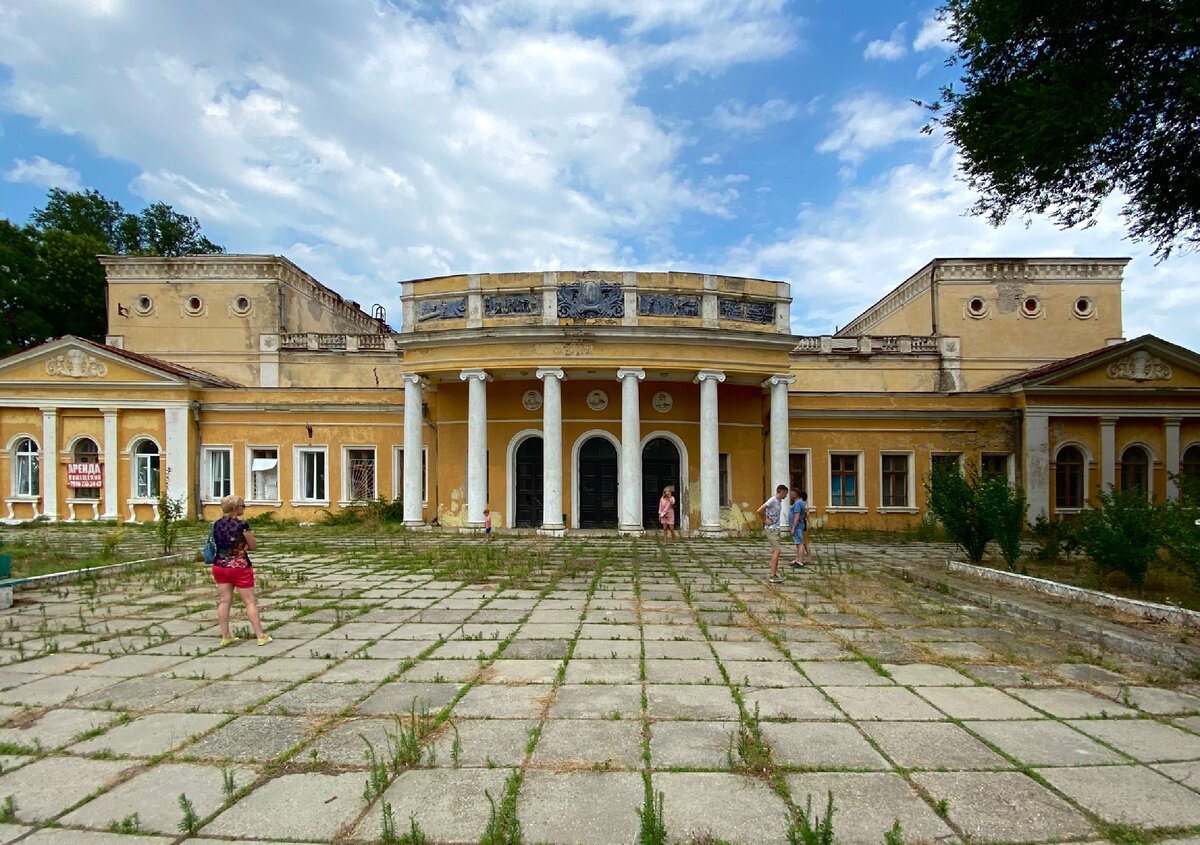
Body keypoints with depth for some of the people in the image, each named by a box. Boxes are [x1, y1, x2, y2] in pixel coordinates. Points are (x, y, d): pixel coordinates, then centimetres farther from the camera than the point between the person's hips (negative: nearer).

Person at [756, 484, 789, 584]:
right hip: (770, 529, -9)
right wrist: (765, 520, -13)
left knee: (775, 551, 9)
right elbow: (760, 510, -23)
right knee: (777, 550, -11)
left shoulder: (780, 502, 11)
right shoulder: (772, 500, -16)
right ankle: (773, 575, -9)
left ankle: (775, 574, 14)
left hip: (776, 529, 9)